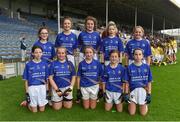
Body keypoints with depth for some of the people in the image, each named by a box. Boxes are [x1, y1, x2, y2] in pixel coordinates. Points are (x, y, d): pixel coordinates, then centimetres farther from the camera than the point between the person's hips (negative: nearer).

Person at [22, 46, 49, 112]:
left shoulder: (44, 64, 2)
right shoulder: (28, 65, -3)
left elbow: (47, 79, 6)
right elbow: (26, 80, 0)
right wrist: (27, 92, -2)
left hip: (42, 87, 2)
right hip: (32, 88, -2)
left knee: (42, 110, 9)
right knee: (34, 111, 8)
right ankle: (28, 103, 34)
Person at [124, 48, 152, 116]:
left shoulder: (146, 67, -2)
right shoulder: (129, 67, -4)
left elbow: (149, 82, 2)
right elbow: (127, 83, 0)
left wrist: (149, 94, -2)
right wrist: (126, 94, -3)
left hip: (143, 91, 1)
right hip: (133, 90, 0)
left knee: (143, 113, 5)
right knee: (132, 113, 3)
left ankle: (145, 104, 35)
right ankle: (131, 103, 33)